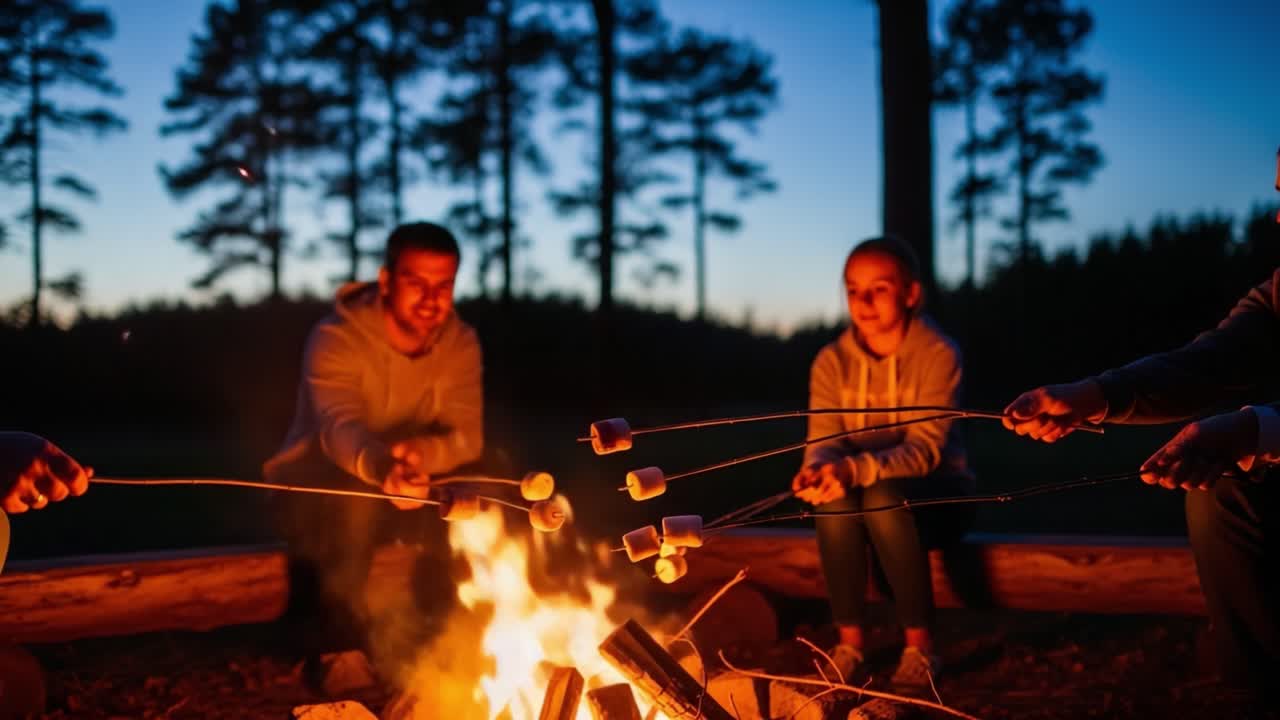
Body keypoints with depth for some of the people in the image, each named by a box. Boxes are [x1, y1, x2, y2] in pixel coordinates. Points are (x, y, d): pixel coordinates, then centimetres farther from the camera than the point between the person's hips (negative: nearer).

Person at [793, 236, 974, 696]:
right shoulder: (831, 361, -3)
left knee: (883, 497, -37)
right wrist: (819, 469, -36)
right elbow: (823, 440, -9)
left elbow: (924, 449, -24)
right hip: (858, 494, 3)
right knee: (834, 499, -33)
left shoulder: (938, 354, -16)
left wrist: (855, 469, -43)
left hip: (935, 493, -3)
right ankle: (849, 642, -18)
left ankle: (920, 646, -21)